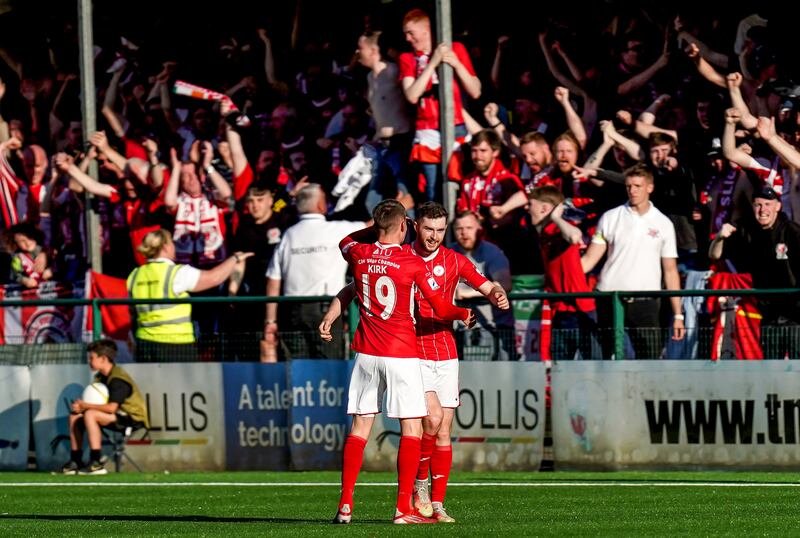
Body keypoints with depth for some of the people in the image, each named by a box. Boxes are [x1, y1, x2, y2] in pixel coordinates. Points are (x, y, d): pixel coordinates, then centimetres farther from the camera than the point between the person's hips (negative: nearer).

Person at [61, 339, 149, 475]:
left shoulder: (118, 380, -21)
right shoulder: (101, 377, 8)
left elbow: (111, 407, -30)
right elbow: (98, 402, 9)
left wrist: (85, 406, -21)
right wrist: (81, 405, -13)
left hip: (133, 419, -10)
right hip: (120, 416, 10)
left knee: (90, 415, -30)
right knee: (75, 416, 5)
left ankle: (96, 463, -29)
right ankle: (75, 461, 6)